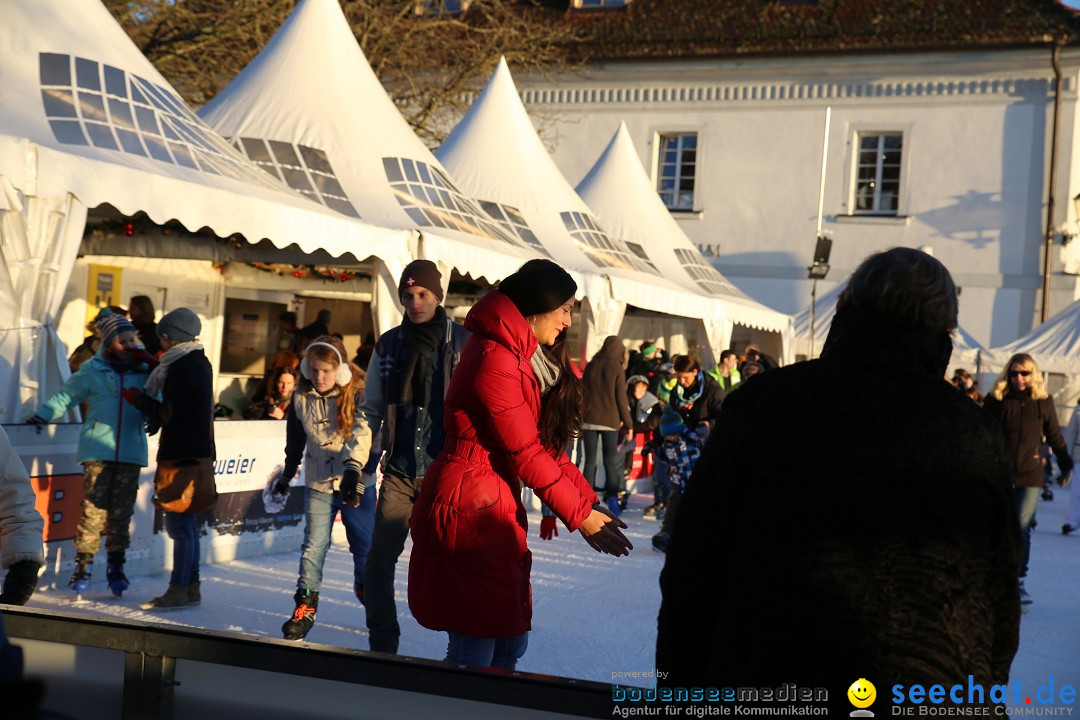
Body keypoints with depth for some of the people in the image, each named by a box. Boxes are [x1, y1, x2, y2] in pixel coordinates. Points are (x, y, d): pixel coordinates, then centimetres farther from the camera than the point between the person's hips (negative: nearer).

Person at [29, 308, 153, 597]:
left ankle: (116, 566, 16)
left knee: (122, 512, 4)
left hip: (131, 453, 2)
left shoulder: (144, 371, 8)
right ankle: (83, 565, 6)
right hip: (98, 451, -1)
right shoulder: (92, 371, 3)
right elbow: (65, 396, 9)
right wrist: (41, 416, -1)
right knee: (93, 508, -5)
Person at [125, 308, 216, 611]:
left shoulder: (182, 367, -16)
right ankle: (191, 586, 21)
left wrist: (138, 398, -5)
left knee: (179, 523, -6)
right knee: (186, 522, 15)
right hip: (198, 452, 10)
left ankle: (178, 590, -2)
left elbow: (168, 413, -18)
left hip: (183, 455, -10)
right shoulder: (200, 363, 15)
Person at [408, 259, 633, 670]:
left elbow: (545, 441, 14)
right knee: (474, 654, -5)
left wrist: (587, 500, 6)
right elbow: (526, 452, -16)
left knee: (510, 644, 13)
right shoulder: (495, 358, -17)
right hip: (469, 508, -10)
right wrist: (580, 515, -10)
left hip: (498, 505, 10)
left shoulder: (528, 358, 15)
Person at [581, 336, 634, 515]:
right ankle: (612, 495, 0)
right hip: (610, 420, -2)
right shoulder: (616, 368, -5)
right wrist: (628, 424, 1)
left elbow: (583, 393, 9)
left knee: (590, 460, 5)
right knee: (611, 460, 7)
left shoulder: (591, 366, 4)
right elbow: (621, 398, -5)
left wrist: (581, 419, 18)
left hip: (590, 420, 2)